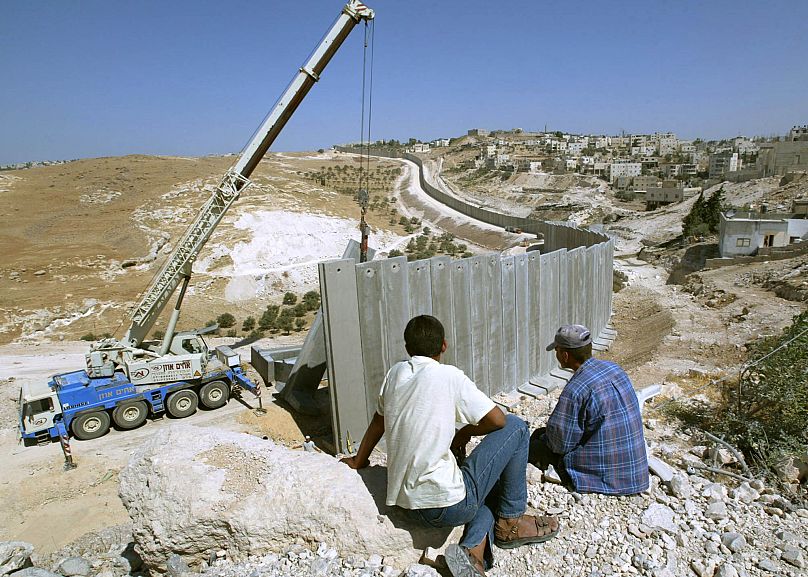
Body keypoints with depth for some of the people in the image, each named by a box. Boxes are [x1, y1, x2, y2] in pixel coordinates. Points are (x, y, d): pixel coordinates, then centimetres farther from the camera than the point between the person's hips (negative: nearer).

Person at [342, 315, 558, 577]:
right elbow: (497, 420, -7)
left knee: (494, 483, 30)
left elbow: (378, 421, 18)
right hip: (448, 505, -7)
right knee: (516, 427, 6)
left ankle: (473, 549, 6)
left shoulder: (396, 373, 5)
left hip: (406, 503, 7)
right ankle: (510, 522, 15)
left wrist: (358, 461, 34)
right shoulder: (449, 376, -12)